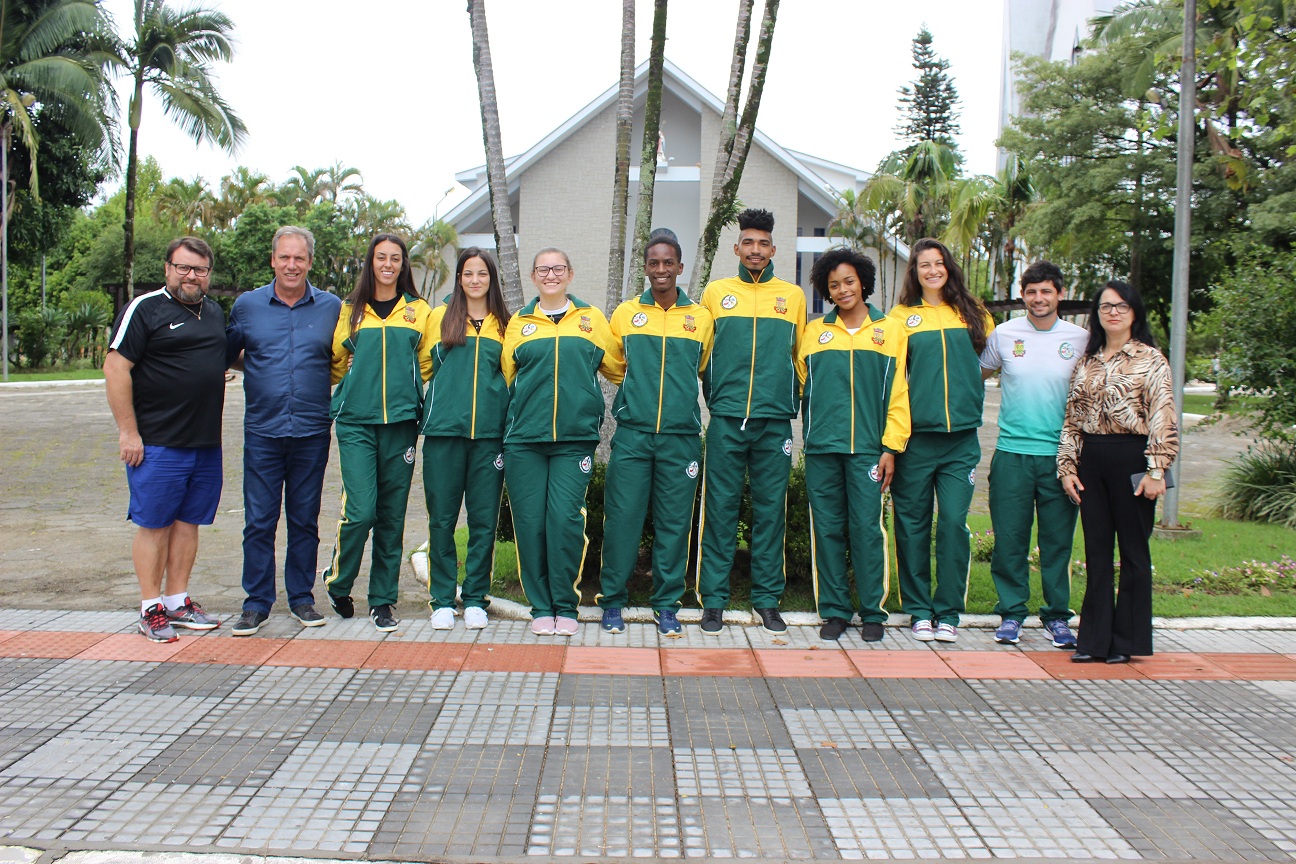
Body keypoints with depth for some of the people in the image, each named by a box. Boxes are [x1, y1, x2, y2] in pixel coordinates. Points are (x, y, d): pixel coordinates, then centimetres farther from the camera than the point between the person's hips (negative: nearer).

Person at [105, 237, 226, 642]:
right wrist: (128, 432, -14)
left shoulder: (215, 312, 15)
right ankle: (151, 608, 9)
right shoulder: (145, 308, -5)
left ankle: (178, 601, 20)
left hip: (207, 442, 6)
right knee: (153, 524, 1)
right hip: (157, 442, -6)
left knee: (188, 522, 10)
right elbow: (115, 368, -10)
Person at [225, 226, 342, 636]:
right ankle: (257, 603, 11)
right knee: (259, 521, 1)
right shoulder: (247, 305, 6)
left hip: (312, 432, 0)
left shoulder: (332, 307, 5)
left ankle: (301, 598, 20)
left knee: (305, 520, 8)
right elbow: (228, 355, 17)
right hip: (262, 431, 0)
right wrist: (252, 367, 2)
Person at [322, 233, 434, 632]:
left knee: (392, 515, 3)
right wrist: (356, 390, 8)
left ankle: (383, 600, 14)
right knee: (360, 510, -11)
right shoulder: (349, 310, 10)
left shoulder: (419, 311, 11)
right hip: (355, 420, -1)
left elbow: (427, 366, 15)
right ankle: (338, 583, 14)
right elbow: (335, 363, 17)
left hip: (401, 421, 1)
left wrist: (412, 397, 6)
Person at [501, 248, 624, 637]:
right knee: (529, 520, -1)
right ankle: (541, 607, 11)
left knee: (565, 518, -10)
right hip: (524, 438, 1)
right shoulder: (518, 323, 13)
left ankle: (566, 606, 4)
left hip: (575, 436, -1)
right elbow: (505, 376, 16)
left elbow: (617, 368, 16)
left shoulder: (591, 318, 12)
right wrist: (516, 413, 7)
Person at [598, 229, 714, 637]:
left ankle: (666, 604, 15)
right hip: (632, 433, 0)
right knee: (622, 517, -2)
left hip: (681, 435, 0)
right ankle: (612, 600, 12)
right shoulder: (625, 313, 7)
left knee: (674, 522, 3)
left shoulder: (701, 318, 7)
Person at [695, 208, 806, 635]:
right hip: (726, 422, -1)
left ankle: (768, 600, 13)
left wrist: (791, 403, 11)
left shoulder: (793, 296, 11)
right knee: (720, 508, -1)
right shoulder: (715, 292, 10)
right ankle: (713, 600, 6)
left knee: (771, 510, 4)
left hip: (775, 422, 1)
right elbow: (701, 356, 14)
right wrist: (717, 401, 9)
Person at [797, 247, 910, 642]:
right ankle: (834, 611, 12)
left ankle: (872, 612, 8)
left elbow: (897, 393, 4)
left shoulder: (890, 329, 8)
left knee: (866, 528, -3)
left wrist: (891, 447, -2)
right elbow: (802, 386, 18)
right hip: (822, 446, 2)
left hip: (868, 446, -1)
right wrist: (811, 430, 9)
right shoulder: (814, 332, 11)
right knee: (828, 528, 3)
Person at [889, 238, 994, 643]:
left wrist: (970, 393, 13)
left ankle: (948, 611, 6)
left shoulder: (971, 313, 11)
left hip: (961, 437, 1)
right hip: (916, 435, 0)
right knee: (913, 523, 4)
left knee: (954, 521, -5)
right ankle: (919, 610, 15)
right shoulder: (901, 316, 6)